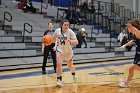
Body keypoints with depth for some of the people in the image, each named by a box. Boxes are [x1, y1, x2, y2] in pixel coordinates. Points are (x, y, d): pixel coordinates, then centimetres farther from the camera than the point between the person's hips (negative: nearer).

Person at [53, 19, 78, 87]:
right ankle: (59, 80, -11)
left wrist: (70, 41, -44)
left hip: (68, 51, 0)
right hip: (60, 50, 0)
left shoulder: (70, 32, -23)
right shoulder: (57, 31, -16)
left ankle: (73, 74, 50)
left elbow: (76, 42, -26)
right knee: (59, 64, -21)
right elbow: (55, 37, 7)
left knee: (70, 65, 18)